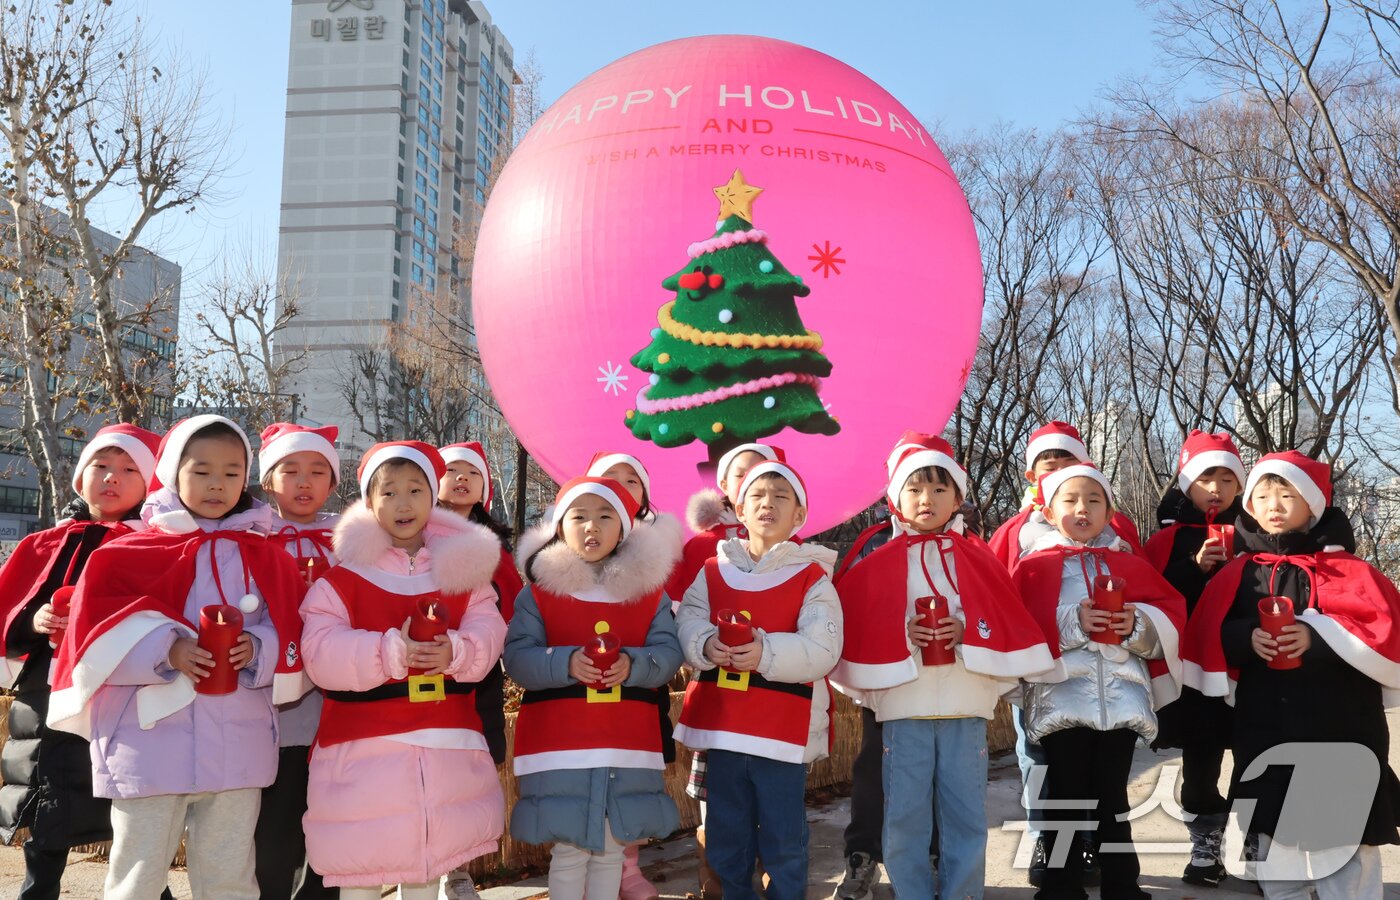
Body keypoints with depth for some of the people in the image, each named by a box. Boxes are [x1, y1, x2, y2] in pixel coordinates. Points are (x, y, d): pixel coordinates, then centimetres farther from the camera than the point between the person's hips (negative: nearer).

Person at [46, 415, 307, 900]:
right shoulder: (134, 551, 2)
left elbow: (290, 636, 5)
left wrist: (258, 649, -15)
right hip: (151, 742, -1)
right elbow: (94, 629, -6)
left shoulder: (264, 556, 7)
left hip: (238, 746, 2)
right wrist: (164, 650, -20)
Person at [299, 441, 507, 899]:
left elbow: (488, 632, -3)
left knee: (430, 856, 15)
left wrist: (455, 651, -24)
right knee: (359, 862, 5)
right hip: (364, 745, -2)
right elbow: (320, 651, -14)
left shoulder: (463, 567, 6)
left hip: (445, 741, 3)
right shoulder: (344, 576, -4)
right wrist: (391, 653, -27)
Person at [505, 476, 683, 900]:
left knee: (611, 847, 14)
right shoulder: (538, 591, -2)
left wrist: (632, 664, -23)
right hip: (559, 742, -2)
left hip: (628, 742, 2)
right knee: (569, 850, 5)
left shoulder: (650, 590, 5)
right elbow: (516, 658, -9)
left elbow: (669, 653, -2)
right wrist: (566, 662, -26)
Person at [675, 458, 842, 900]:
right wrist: (706, 644, -24)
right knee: (726, 837, 16)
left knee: (784, 839, 6)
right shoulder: (712, 571, 9)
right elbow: (686, 622, -2)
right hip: (721, 725, 4)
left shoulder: (812, 577, -3)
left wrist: (766, 652, -29)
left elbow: (822, 649, -15)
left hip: (783, 729, -3)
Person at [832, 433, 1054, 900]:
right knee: (905, 818, 4)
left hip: (965, 708, 1)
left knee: (966, 817, 6)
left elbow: (1011, 628, 4)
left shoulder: (979, 560, 7)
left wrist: (967, 632, -13)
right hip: (903, 709, -1)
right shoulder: (877, 565, 3)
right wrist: (902, 634, -14)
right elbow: (851, 630, 0)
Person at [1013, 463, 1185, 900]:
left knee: (1113, 800, 10)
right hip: (1063, 701, -2)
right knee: (1067, 801, 6)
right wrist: (1070, 623, -17)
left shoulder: (1129, 564, 12)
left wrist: (1139, 623, -12)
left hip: (1122, 701, 2)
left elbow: (1171, 614, 8)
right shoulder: (1035, 566, 3)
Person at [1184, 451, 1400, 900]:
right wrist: (1245, 639, -14)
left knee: (1345, 845, 1)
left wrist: (1320, 635, -22)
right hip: (1264, 735, 3)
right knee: (1272, 843, 11)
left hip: (1341, 733, -3)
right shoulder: (1237, 575, 9)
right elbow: (1208, 636, 5)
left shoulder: (1349, 570, 1)